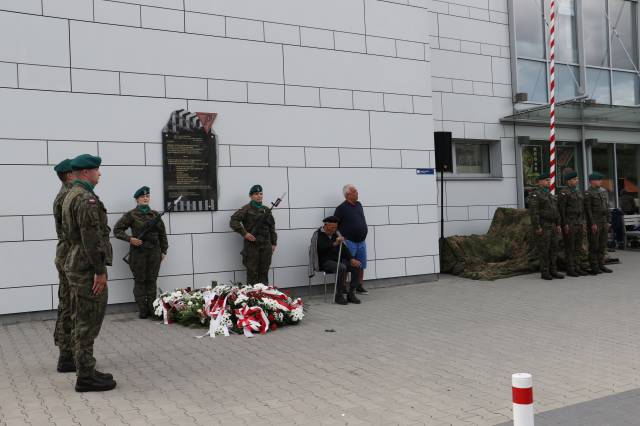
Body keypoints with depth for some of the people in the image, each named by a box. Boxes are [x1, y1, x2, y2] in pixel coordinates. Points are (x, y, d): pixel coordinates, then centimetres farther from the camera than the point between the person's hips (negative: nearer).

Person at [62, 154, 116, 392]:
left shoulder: (70, 196, 15)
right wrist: (99, 271, -19)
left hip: (75, 266, 11)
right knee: (88, 323, -4)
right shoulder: (86, 198, -18)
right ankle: (86, 377, 3)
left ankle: (86, 371, 23)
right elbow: (91, 238, -23)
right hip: (88, 269, -11)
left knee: (81, 322, 15)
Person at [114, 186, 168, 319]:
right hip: (138, 251, -3)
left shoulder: (155, 214, 10)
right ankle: (142, 310, 8)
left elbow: (162, 234, 14)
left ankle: (152, 308, 12)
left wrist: (164, 250, 9)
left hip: (154, 251, 3)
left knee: (152, 281, 6)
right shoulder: (131, 215, -2)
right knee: (140, 281, 2)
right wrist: (129, 239, -14)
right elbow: (117, 230, -1)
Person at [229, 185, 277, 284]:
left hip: (266, 245, 5)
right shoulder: (246, 209, -5)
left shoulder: (266, 210, 12)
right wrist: (244, 233, -16)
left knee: (264, 272, 10)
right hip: (252, 245, -5)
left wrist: (273, 243, 13)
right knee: (252, 272, -1)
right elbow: (233, 222, -12)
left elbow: (272, 227, 16)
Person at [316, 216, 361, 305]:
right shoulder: (319, 235, -7)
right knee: (342, 268, -34)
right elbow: (322, 247, -26)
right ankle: (339, 295, -21)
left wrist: (351, 259, -4)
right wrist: (334, 243, -41)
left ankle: (351, 294, -8)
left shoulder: (334, 234, 15)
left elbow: (343, 248, 11)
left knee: (357, 266, -12)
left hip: (337, 260, 7)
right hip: (325, 262, -7)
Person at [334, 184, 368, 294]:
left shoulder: (359, 205, 11)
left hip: (361, 241, 7)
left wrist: (364, 229, 12)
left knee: (361, 265, 11)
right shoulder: (341, 208, -10)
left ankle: (359, 286, 22)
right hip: (349, 242, -7)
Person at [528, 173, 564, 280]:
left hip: (552, 226, 8)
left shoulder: (549, 195, 16)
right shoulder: (535, 195, -11)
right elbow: (533, 212, -18)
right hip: (542, 226, -8)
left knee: (553, 248, 7)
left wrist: (558, 224, 13)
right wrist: (537, 227, -22)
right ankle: (544, 272, 1)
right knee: (544, 250, -5)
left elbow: (555, 210, 19)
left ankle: (553, 271, 13)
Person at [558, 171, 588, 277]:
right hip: (569, 224, -8)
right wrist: (565, 224, -18)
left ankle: (577, 267, 15)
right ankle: (570, 269, 2)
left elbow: (582, 208, 19)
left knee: (578, 247, 9)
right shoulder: (564, 193, -10)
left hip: (579, 223, 8)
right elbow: (561, 209, -15)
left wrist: (583, 222, 14)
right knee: (570, 247, -3)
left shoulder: (578, 191, 15)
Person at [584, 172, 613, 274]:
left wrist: (608, 221, 10)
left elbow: (607, 207, 16)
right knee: (594, 246, -3)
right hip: (594, 223, -7)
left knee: (602, 246, 9)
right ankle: (594, 267, 2)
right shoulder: (588, 193, -9)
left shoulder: (603, 191, 14)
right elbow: (588, 210, -13)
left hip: (604, 223, 7)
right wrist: (592, 224, -17)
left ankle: (601, 265, 17)